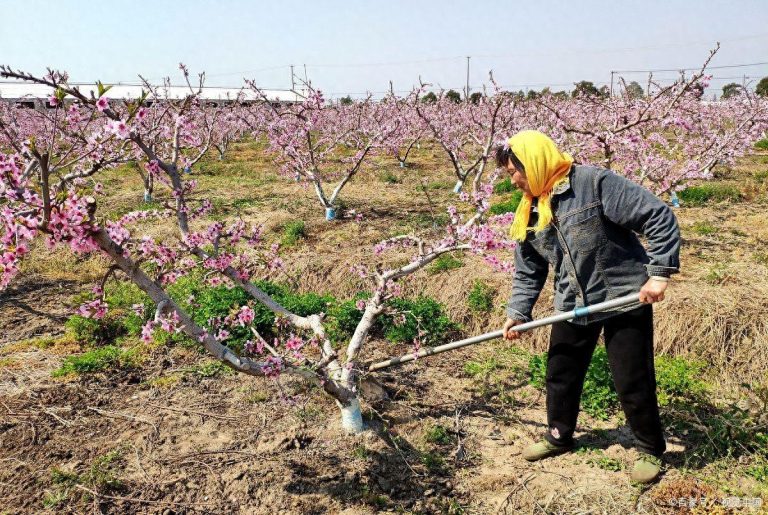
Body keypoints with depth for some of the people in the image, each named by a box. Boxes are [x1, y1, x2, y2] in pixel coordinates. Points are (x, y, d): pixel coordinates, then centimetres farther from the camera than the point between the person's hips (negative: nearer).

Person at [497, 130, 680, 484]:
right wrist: (518, 313, -1)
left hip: (625, 299, -6)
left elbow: (660, 217, -20)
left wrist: (660, 272, -23)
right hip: (572, 306, 7)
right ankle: (559, 436, 39)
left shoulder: (595, 183, -20)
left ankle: (651, 449, 27)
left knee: (632, 382, 3)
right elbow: (528, 272, 9)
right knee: (560, 375, 16)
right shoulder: (528, 215, 2)